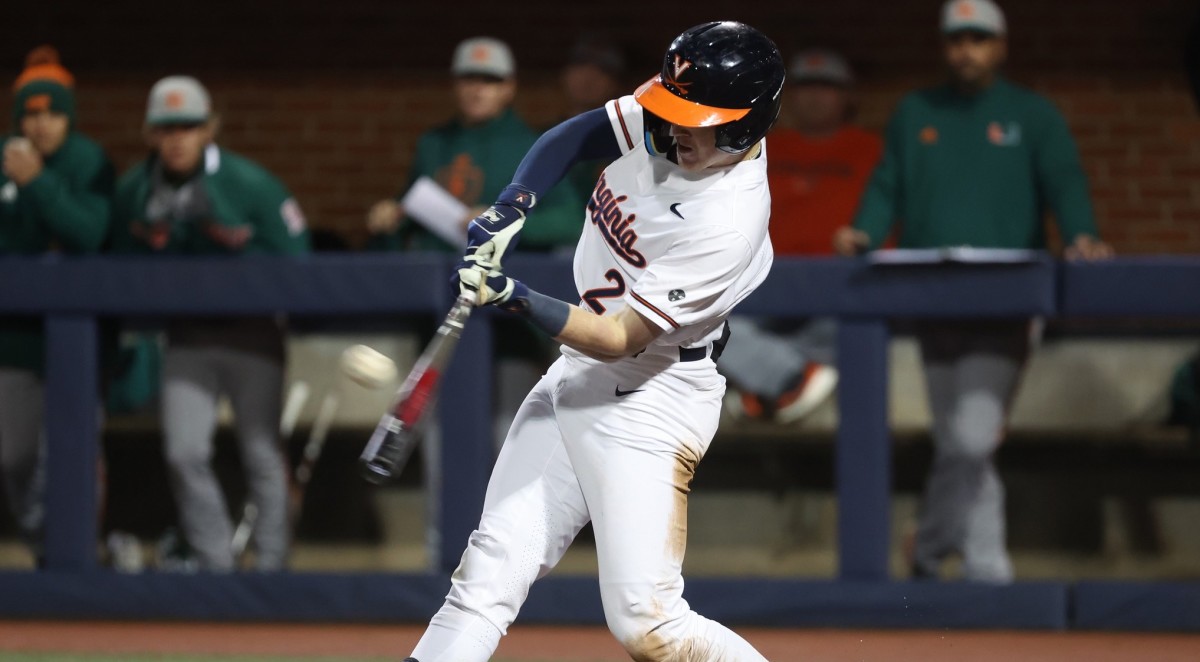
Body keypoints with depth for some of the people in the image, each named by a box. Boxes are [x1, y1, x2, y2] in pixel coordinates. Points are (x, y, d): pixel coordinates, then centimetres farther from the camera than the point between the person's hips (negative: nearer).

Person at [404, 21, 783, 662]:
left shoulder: (729, 222, -28)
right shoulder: (663, 121, -7)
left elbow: (620, 339, -26)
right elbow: (573, 136, 7)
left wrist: (518, 298, -36)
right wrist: (512, 205, -10)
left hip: (649, 400, -8)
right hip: (576, 373, 8)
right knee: (494, 562, 6)